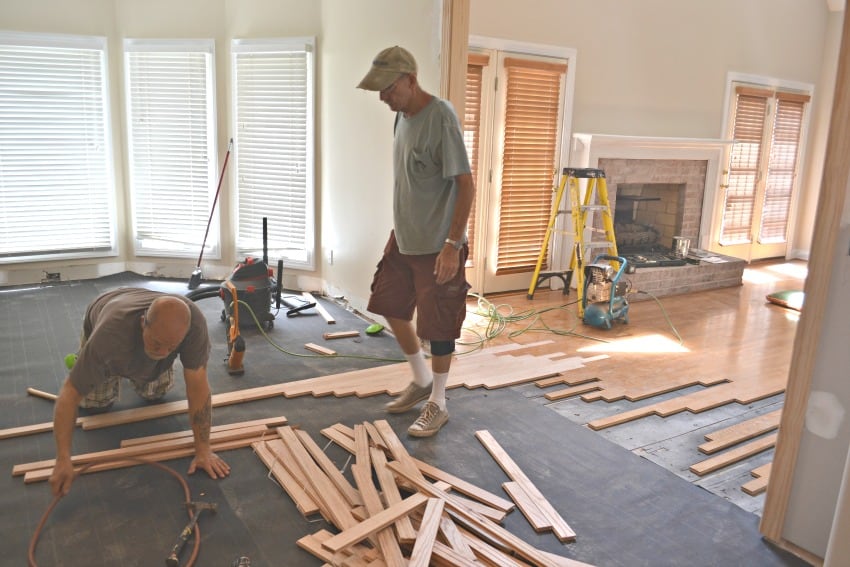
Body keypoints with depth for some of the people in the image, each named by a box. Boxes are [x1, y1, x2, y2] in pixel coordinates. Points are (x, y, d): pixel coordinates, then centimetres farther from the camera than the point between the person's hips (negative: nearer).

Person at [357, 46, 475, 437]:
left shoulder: (440, 117, -19)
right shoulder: (402, 116, 7)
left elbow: (466, 185, -21)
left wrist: (453, 244, -24)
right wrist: (399, 229, 20)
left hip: (437, 246, -9)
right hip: (403, 239, 9)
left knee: (437, 326, 3)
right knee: (391, 307, 17)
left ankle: (437, 403, 22)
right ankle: (421, 380, 36)